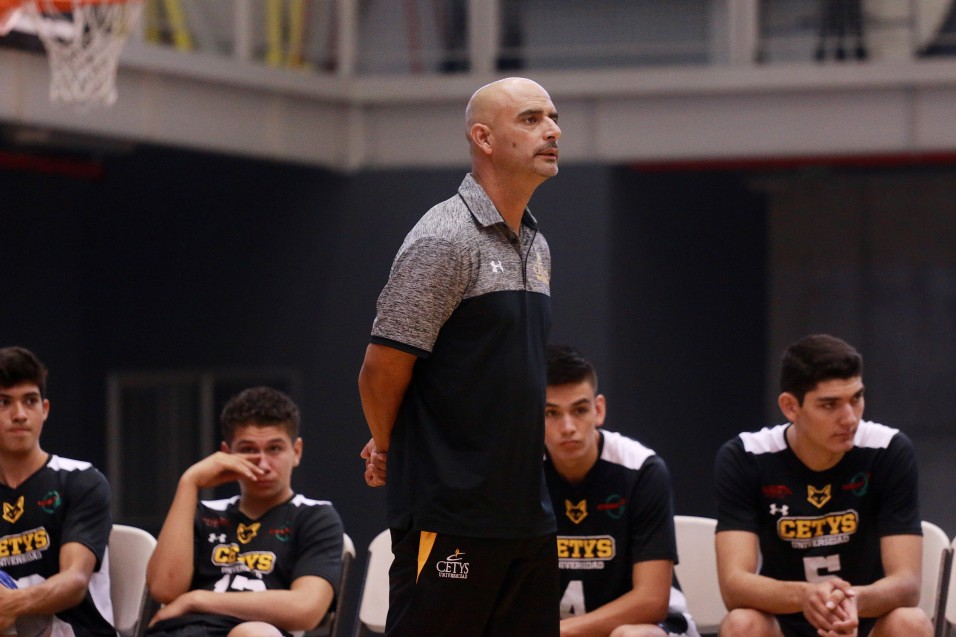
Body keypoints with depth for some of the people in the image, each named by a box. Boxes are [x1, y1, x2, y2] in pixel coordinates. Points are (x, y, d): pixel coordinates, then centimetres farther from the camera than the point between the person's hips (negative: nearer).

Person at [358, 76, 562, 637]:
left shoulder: (536, 247, 16)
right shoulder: (445, 241, -12)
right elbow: (382, 370, -13)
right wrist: (389, 450, 5)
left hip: (528, 513, 8)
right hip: (451, 514, -8)